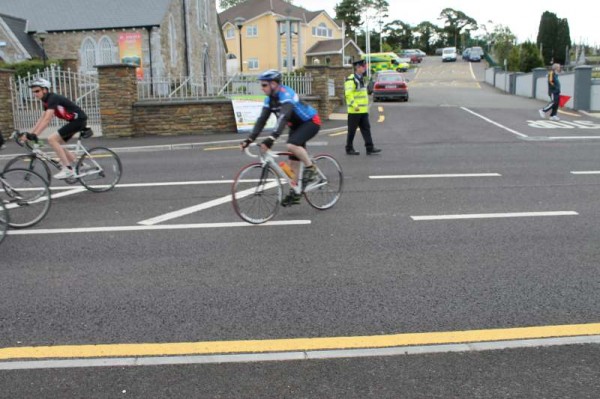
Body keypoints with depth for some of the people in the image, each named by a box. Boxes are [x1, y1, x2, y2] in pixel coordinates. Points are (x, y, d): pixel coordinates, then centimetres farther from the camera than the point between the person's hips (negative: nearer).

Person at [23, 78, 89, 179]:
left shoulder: (53, 98, -18)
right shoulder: (47, 100, 11)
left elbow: (47, 120, -28)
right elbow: (42, 119, 14)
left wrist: (34, 135, -33)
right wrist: (29, 133, 7)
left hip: (78, 120, -10)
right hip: (74, 121, 10)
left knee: (52, 139, -16)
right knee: (57, 144, 11)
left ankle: (68, 169, -13)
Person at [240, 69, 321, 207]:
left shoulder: (286, 95, -29)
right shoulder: (270, 99, -3)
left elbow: (283, 117, -42)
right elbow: (261, 120, -6)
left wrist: (271, 138, -53)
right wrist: (250, 139, -17)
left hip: (311, 122, -8)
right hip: (296, 125, 8)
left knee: (292, 145, -32)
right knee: (293, 160, 5)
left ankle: (310, 168, -10)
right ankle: (295, 193, 14)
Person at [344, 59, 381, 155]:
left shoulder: (361, 79, 16)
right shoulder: (351, 79, -14)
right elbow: (348, 94, -22)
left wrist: (366, 106, 20)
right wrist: (355, 105, -26)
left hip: (363, 110, 9)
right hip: (354, 111, -9)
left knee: (366, 129, 4)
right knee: (352, 130, 1)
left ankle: (370, 148, 4)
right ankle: (349, 149, 11)